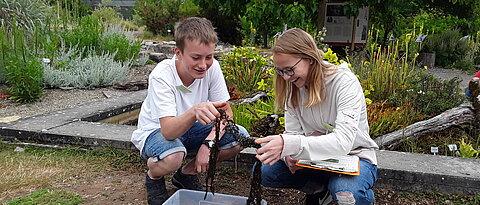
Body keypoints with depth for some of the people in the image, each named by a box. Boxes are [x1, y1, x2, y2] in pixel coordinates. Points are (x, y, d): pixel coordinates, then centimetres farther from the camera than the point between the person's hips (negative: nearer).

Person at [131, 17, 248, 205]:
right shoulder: (161, 76, -30)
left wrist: (208, 143, -27)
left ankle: (187, 174, 5)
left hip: (190, 127, 5)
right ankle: (153, 177, 1)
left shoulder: (212, 67, -18)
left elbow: (226, 111, -11)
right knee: (173, 157, -39)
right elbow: (168, 131, -39)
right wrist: (194, 112, -60)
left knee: (240, 136, -16)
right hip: (156, 130, -5)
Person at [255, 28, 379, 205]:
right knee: (262, 171, -15)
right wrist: (289, 154, -28)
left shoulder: (345, 82, -22)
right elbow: (293, 133, -2)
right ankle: (320, 188, 4)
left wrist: (287, 144, -46)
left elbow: (343, 141, -33)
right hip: (316, 157, 5)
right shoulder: (293, 86, -4)